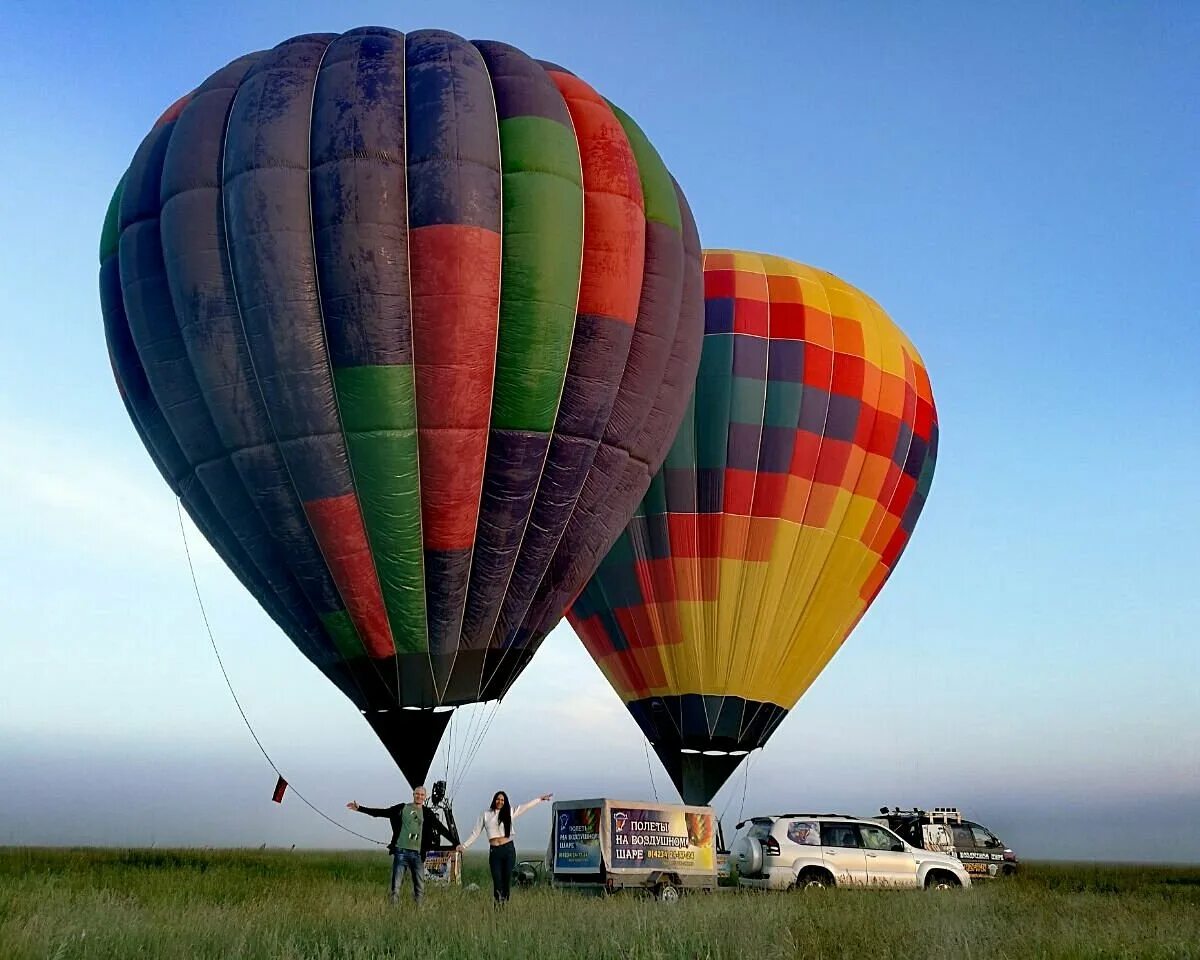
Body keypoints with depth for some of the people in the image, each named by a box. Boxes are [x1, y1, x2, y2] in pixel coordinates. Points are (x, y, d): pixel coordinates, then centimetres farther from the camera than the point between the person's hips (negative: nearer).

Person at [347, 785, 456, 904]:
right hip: (401, 851, -1)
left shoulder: (428, 813, 9)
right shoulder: (402, 808, 6)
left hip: (418, 854, 1)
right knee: (396, 886, -2)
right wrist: (359, 808, 0)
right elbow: (381, 812, 5)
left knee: (420, 888, 2)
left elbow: (442, 829, 10)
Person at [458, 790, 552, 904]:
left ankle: (505, 903, 6)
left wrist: (540, 798, 15)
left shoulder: (509, 812, 8)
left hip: (508, 849, 1)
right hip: (494, 851, -1)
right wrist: (464, 845, 9)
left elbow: (526, 806, 13)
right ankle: (497, 904, -3)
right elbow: (476, 833, 11)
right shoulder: (485, 814, 7)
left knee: (507, 879, 1)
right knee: (497, 880, -6)